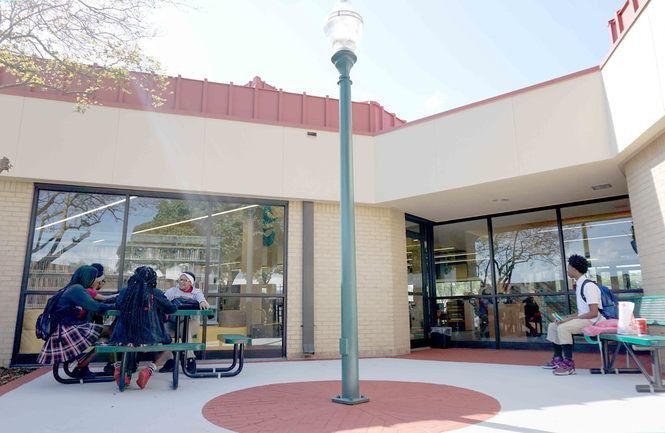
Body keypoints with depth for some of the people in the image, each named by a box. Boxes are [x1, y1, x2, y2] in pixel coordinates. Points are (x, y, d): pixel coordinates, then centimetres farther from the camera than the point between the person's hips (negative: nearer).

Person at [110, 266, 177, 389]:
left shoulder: (125, 292, 3)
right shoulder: (156, 293, -3)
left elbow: (117, 306, 22)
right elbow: (172, 309, 6)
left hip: (124, 338, 2)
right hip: (150, 339, -2)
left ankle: (119, 366, 10)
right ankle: (149, 370, -2)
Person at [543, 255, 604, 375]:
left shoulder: (589, 286, -18)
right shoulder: (579, 285, 10)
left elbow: (593, 313, -22)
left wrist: (571, 318, -21)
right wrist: (568, 317, 3)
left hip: (592, 321, -10)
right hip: (582, 319, 10)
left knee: (563, 327, -30)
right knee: (552, 326, 8)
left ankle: (568, 364, -22)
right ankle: (558, 358, 12)